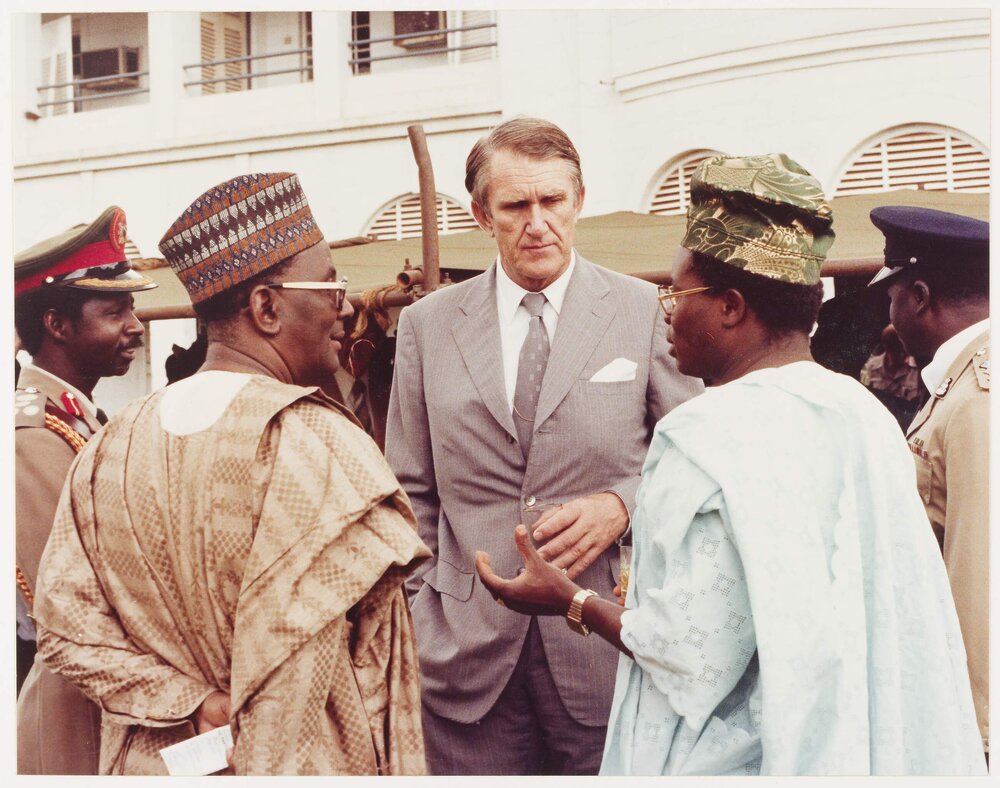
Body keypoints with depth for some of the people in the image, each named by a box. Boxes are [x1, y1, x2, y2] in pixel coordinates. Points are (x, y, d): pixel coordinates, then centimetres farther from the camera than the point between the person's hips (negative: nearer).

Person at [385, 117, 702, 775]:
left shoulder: (644, 312, 4)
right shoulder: (426, 325, 8)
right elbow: (412, 493, 11)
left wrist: (624, 505, -10)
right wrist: (417, 620, 4)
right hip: (469, 658, 1)